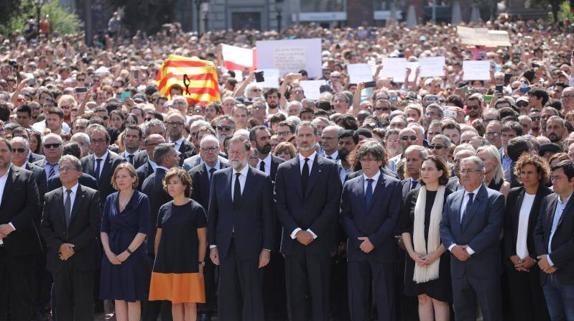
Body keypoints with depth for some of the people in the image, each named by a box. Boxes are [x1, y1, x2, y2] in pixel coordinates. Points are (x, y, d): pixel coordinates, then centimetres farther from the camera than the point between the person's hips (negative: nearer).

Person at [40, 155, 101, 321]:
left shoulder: (91, 196, 1)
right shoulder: (50, 198, 11)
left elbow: (94, 226, -5)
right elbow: (45, 228, 7)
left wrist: (74, 246, -12)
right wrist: (60, 246, -10)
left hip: (83, 259, -3)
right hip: (58, 258, 3)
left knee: (84, 306, -2)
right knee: (62, 304, 3)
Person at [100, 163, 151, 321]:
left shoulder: (141, 200, -4)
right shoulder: (110, 199, 8)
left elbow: (143, 231, -9)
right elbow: (104, 229, 8)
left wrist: (127, 253, -13)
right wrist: (108, 252, -5)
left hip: (134, 254, -4)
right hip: (112, 256, 4)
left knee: (133, 298, -1)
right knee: (118, 298, 6)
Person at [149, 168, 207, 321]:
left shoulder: (196, 209, -4)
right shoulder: (164, 209, 8)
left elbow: (202, 240, -3)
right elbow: (158, 237, 14)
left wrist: (200, 263, -6)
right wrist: (158, 260, 10)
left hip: (188, 264, -4)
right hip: (167, 264, 4)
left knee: (189, 303, -2)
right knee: (175, 302, 7)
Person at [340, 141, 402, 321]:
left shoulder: (393, 185, 3)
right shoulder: (350, 186, 12)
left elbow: (394, 217, -4)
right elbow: (345, 216, 7)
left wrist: (373, 240, -11)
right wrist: (358, 240, -8)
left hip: (382, 250, -3)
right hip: (356, 250, 3)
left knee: (384, 299, -2)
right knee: (357, 299, 2)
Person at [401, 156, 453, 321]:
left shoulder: (449, 196, -6)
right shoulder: (413, 196, 6)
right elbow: (404, 227, 8)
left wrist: (436, 254, -13)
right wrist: (412, 252, -4)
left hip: (439, 257, -4)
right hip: (416, 257, 4)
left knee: (439, 299, -2)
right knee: (423, 299, 6)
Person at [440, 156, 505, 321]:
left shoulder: (494, 198, -4)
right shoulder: (452, 199, 14)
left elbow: (493, 228, -13)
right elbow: (444, 226, 9)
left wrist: (470, 249, -16)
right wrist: (452, 246, -10)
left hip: (484, 267, -5)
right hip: (458, 267, 5)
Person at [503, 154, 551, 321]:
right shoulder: (514, 195, 9)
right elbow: (507, 228, 9)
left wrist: (534, 258, -10)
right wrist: (512, 256, -2)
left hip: (537, 262, -4)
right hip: (514, 262, 4)